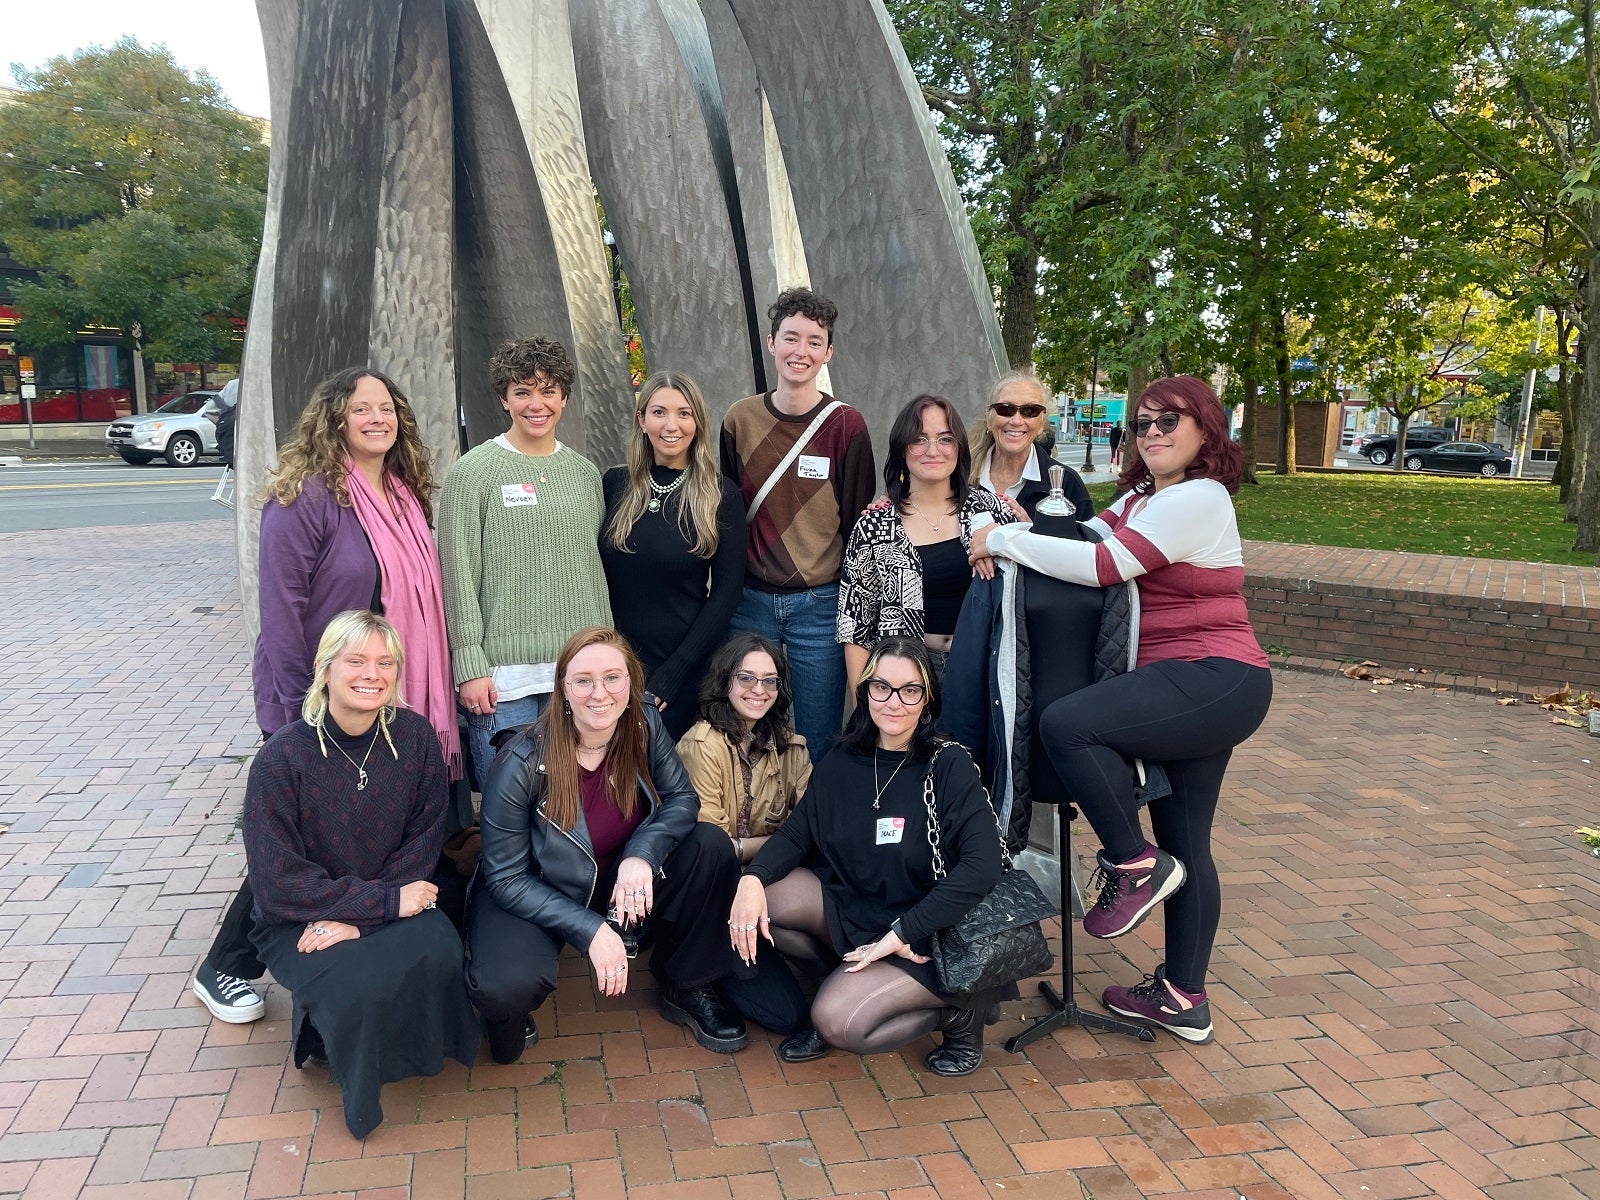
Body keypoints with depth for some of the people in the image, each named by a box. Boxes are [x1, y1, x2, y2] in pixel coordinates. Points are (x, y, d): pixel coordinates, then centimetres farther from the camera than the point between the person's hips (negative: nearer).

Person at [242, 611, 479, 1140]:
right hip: (298, 922, -2)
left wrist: (359, 917, -17)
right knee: (359, 987, -32)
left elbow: (424, 841, -5)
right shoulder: (282, 758, -18)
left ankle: (410, 1046, 5)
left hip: (394, 901, 3)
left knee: (438, 952, -29)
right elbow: (279, 883, -17)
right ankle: (321, 1035, 7)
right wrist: (386, 901, -22)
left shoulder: (416, 737, -9)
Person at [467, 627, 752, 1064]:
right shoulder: (521, 765, -25)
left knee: (710, 847, -16)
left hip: (618, 881, 5)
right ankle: (509, 1011, 8)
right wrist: (589, 929, -28)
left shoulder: (645, 725, -15)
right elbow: (505, 878, -19)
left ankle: (688, 988, 5)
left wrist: (642, 854, -31)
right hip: (533, 897, -4)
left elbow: (681, 798, -9)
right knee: (506, 987, -34)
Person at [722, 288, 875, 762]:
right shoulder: (740, 419, 2)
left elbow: (858, 520, -1)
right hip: (750, 600, 2)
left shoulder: (846, 425, -5)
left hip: (819, 603, -2)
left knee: (818, 739, 7)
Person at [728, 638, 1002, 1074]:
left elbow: (982, 865, -23)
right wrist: (753, 878, -25)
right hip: (848, 909, 5)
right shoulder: (841, 762, 2)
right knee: (756, 895, -17)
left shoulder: (949, 766, -13)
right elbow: (796, 833, -3)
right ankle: (846, 978, 2)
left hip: (921, 936, -5)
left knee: (837, 1023, -26)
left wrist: (900, 934, -25)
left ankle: (954, 1006, 1)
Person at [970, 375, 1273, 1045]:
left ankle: (1135, 865, -8)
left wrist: (1003, 539, -14)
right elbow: (1084, 538, 10)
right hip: (1188, 690, 10)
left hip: (1214, 682, -10)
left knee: (1066, 724, -27)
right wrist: (1021, 533, -9)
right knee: (1184, 848, 14)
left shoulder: (1198, 498, -13)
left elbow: (1103, 565, -21)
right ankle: (1182, 1000, 25)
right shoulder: (1139, 498, 17)